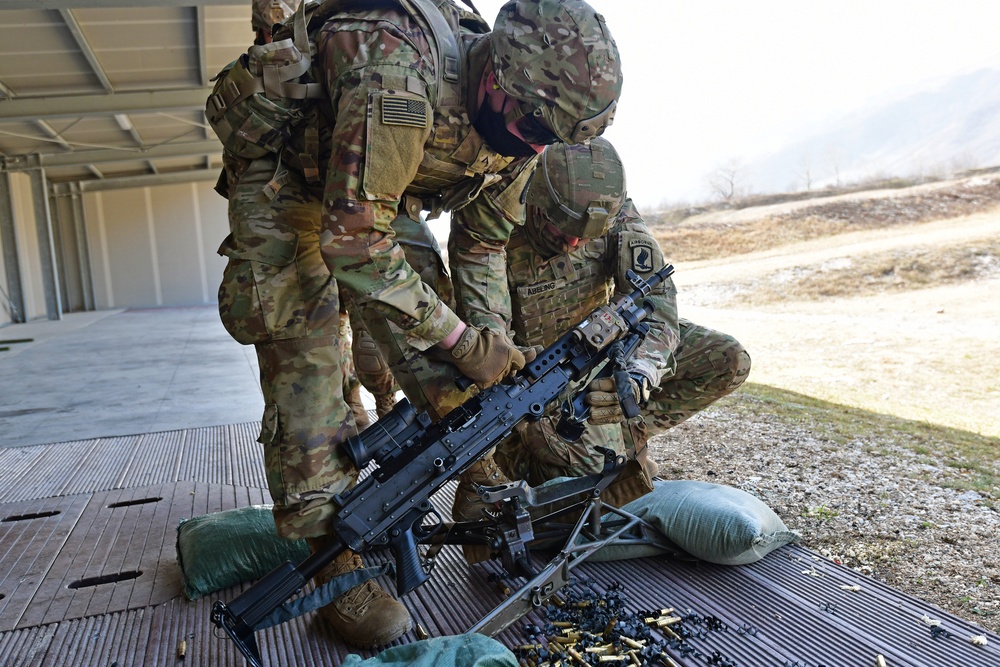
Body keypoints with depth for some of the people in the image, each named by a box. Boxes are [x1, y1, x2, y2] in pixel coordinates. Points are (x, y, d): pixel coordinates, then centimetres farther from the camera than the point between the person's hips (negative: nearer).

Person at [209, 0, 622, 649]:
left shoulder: (516, 117, -14)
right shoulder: (396, 80, -40)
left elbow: (484, 243, -1)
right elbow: (352, 243, -38)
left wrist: (492, 345, -8)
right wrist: (462, 338, -32)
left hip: (379, 196, 6)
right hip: (284, 178, -6)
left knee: (436, 359, -2)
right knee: (305, 360, -14)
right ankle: (335, 562, -4)